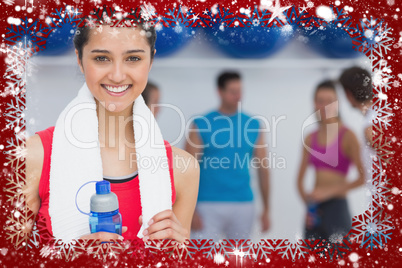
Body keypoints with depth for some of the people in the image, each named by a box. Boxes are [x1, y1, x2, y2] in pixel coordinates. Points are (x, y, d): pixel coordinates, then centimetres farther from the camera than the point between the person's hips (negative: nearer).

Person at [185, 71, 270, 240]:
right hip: (209, 205, -3)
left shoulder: (253, 125, 5)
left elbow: (263, 169, 8)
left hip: (244, 205, 3)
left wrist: (266, 209, 6)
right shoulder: (201, 124, -3)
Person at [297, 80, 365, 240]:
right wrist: (307, 203, -2)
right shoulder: (310, 139, 8)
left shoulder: (347, 136, -6)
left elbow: (363, 178, -13)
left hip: (337, 207, -5)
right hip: (314, 210, 5)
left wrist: (331, 191, -14)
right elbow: (300, 179, 12)